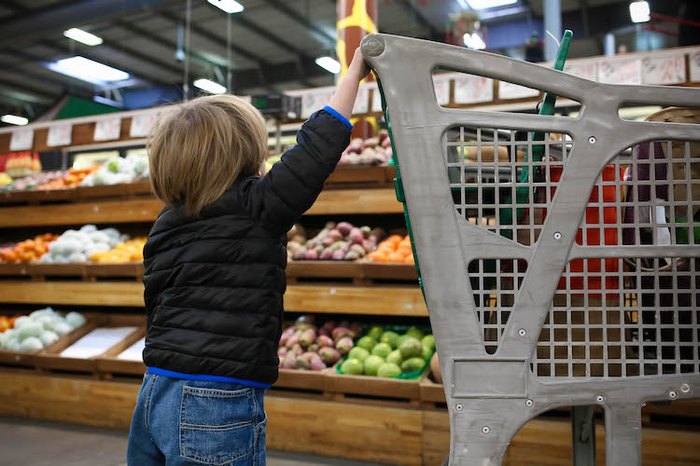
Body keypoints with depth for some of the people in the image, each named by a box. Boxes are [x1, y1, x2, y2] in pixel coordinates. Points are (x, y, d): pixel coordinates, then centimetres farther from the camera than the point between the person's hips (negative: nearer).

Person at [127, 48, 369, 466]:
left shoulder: (165, 227, 7)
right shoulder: (254, 211, -15)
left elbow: (160, 310, 15)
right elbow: (317, 149, -13)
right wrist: (354, 73, -3)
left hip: (157, 391, 8)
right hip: (215, 407, -7)